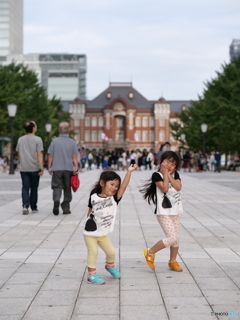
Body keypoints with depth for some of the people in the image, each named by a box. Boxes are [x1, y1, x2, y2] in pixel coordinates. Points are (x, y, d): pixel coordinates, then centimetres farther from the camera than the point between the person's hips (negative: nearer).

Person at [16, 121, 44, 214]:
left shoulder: (20, 139, 8)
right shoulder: (37, 139, -7)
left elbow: (19, 154, 15)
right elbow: (39, 154, -12)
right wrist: (41, 168, -12)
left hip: (23, 168, 3)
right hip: (34, 168, -3)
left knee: (25, 187, 1)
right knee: (34, 188, 9)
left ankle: (25, 206, -17)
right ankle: (33, 207, 18)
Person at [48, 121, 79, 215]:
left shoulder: (54, 141, -2)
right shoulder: (72, 142, -2)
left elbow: (50, 156, 1)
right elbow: (75, 157, -3)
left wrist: (49, 167, 10)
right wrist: (76, 168, 2)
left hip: (57, 169, -1)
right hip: (69, 169, 1)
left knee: (57, 187, 3)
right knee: (67, 189, 11)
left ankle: (56, 200, -26)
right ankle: (66, 208, 14)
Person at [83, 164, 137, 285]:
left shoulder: (114, 198, -8)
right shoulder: (94, 197, -10)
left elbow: (123, 186, -20)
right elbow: (90, 211, 4)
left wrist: (129, 172, -28)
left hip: (103, 234, 3)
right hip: (90, 233, -3)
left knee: (111, 252, 10)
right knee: (93, 253, -4)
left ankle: (110, 265, 40)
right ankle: (92, 275, 10)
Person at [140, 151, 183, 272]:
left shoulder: (175, 175, 7)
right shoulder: (157, 175, -11)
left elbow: (178, 187, -10)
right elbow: (164, 188, -23)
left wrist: (169, 175, -11)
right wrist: (165, 174, -15)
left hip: (175, 211, 7)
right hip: (163, 212, -7)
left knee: (176, 238, 12)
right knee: (172, 237, -15)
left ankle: (172, 261, 29)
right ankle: (150, 253, 2)